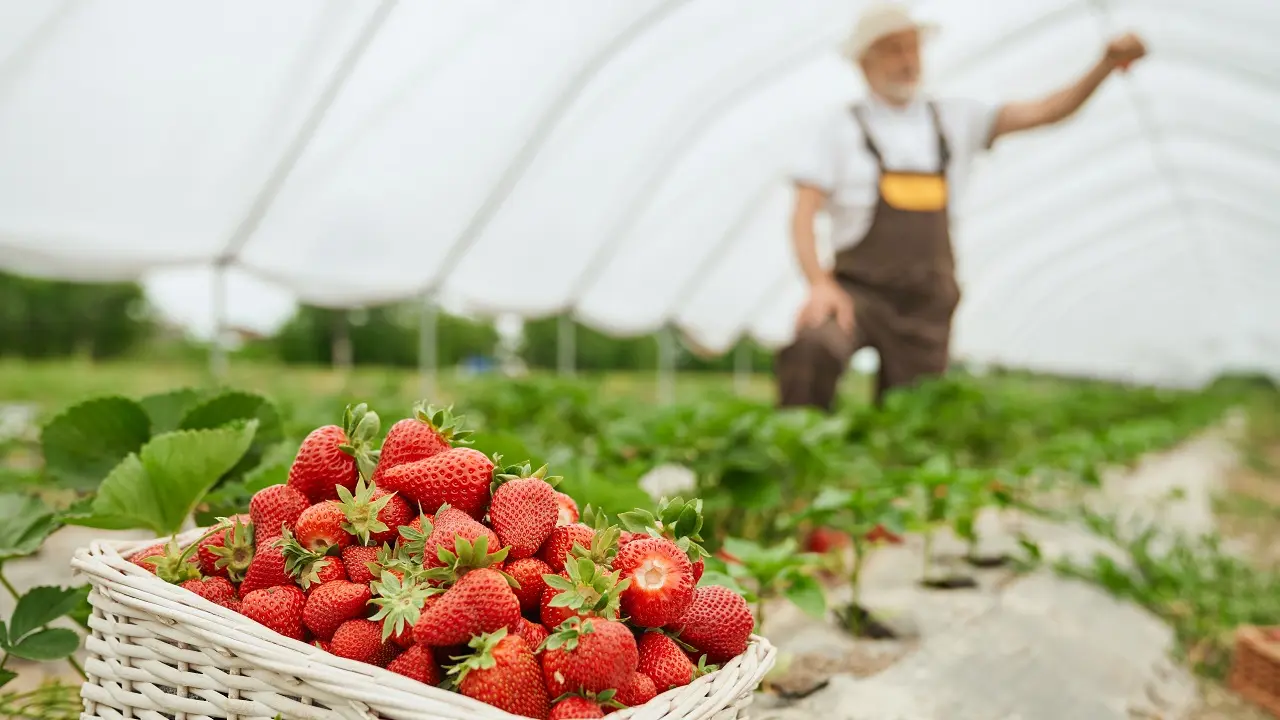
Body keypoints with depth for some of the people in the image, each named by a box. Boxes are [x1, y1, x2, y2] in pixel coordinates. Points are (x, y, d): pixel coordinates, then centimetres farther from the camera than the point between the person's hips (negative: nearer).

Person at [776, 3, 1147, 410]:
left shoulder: (954, 121, 13)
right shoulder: (845, 128, 3)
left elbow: (1046, 112, 9)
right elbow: (803, 216, -5)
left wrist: (1106, 64, -6)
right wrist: (819, 284, -20)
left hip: (927, 305, 4)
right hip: (858, 293, -4)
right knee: (814, 346, -34)